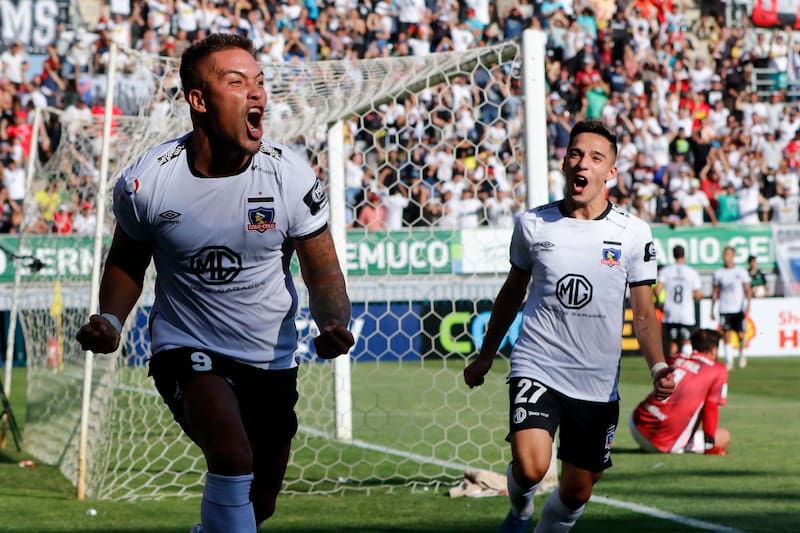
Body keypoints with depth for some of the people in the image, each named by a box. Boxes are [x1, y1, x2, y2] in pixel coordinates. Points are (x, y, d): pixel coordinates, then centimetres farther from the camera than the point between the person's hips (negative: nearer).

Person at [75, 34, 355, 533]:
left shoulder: (291, 175, -12)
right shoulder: (147, 181, -13)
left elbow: (323, 272, -4)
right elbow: (127, 262, 6)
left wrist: (334, 323, -25)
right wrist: (110, 319, -13)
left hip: (272, 361, 3)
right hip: (188, 353, -3)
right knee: (232, 457, -32)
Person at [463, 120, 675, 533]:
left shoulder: (633, 233, -1)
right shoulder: (532, 225, 1)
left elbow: (644, 313, 2)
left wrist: (659, 368, -15)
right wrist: (485, 356, 23)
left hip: (598, 385, 1)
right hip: (536, 369, -1)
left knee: (577, 491, 8)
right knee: (530, 467, -22)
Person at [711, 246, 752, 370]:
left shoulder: (741, 272, 2)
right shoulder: (718, 273, 6)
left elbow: (748, 290, 1)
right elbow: (715, 293, 12)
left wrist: (748, 305, -13)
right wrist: (712, 310, 9)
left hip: (739, 309, -1)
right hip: (724, 310, 1)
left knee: (740, 335, -5)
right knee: (726, 336, -5)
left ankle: (741, 354, 22)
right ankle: (729, 361, 2)